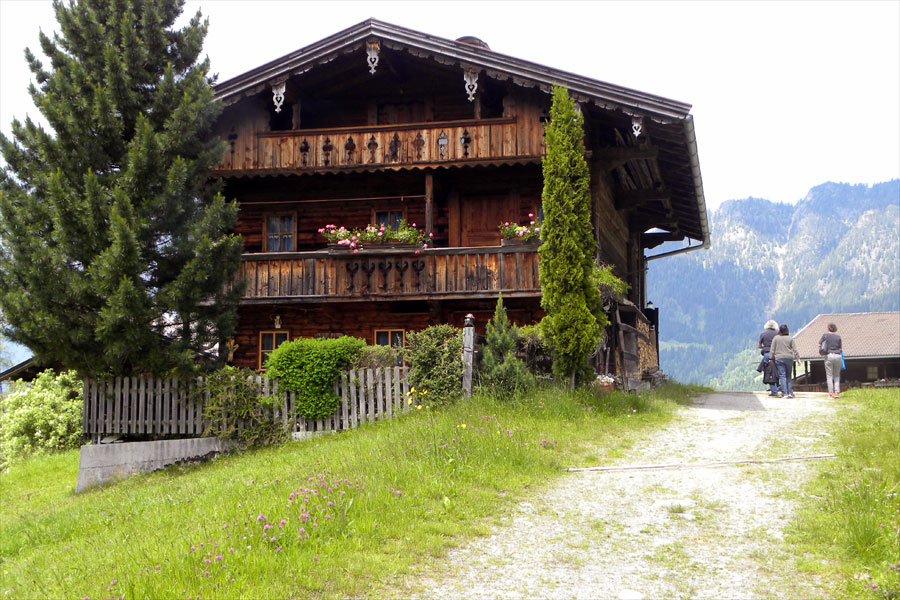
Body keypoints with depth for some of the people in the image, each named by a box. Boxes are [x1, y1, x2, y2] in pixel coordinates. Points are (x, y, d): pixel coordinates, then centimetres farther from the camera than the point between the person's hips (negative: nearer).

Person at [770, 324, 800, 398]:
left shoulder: (775, 338, 0)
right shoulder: (790, 339, 2)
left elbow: (772, 350, 1)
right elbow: (795, 350, 2)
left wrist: (771, 358, 7)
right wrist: (798, 358, 6)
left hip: (779, 358, -1)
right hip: (789, 358, 1)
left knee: (782, 376, -2)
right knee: (788, 376, 12)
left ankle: (785, 393, -8)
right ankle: (790, 392, 7)